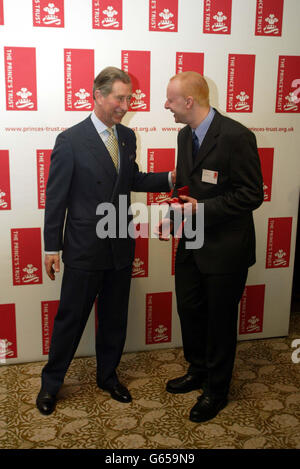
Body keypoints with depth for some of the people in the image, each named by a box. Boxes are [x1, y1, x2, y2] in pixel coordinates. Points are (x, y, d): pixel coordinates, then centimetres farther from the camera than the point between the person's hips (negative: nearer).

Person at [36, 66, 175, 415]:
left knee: (114, 318, 17)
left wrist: (170, 178, 1)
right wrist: (52, 247, -8)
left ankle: (108, 376, 37)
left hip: (121, 247, 5)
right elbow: (56, 197, -9)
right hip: (84, 249, -5)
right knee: (70, 318, 7)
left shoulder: (127, 137, 6)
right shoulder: (70, 140, -11)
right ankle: (51, 383, 28)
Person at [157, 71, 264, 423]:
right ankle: (198, 371, 43)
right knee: (189, 310, 18)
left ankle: (216, 390, 29)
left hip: (225, 247, -7)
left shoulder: (236, 136, -20)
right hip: (192, 242, 8)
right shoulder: (185, 135, 5)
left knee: (220, 318, 8)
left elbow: (252, 194, -18)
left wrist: (204, 208, -24)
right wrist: (172, 216, -2)